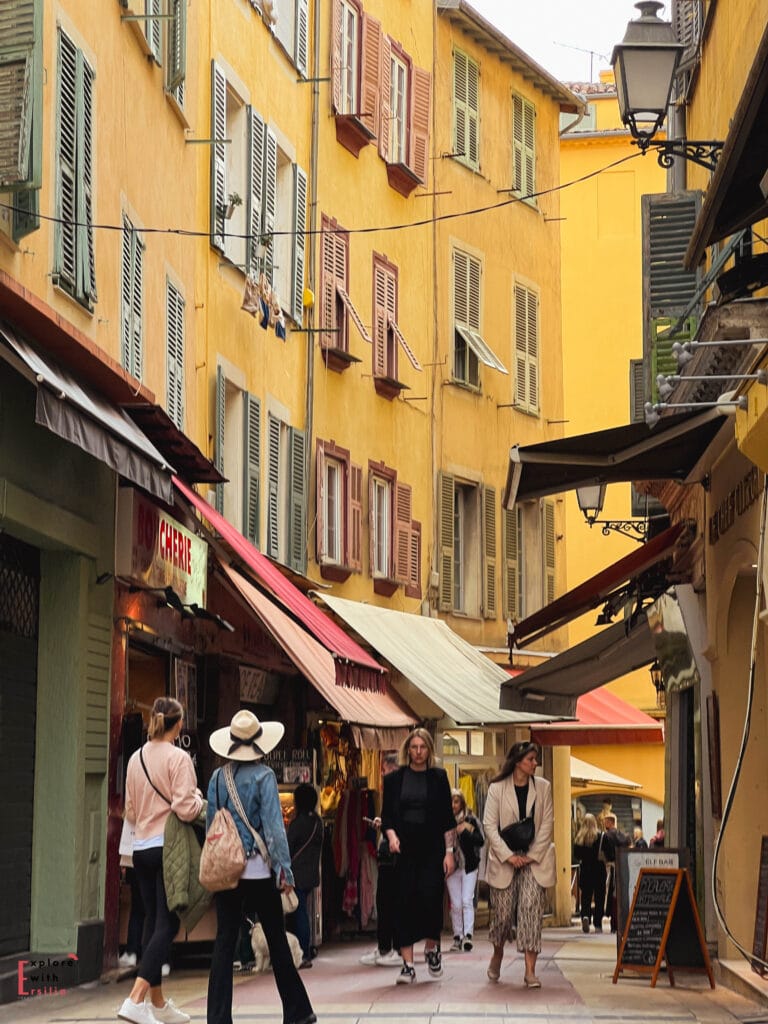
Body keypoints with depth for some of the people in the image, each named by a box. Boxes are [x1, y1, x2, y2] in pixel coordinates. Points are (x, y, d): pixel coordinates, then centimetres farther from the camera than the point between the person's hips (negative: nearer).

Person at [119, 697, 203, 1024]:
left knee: (153, 922, 14)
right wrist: (199, 798, 2)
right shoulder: (178, 757, -11)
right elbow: (186, 809, -17)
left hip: (141, 848, 7)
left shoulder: (136, 758, 8)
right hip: (169, 848, -7)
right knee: (166, 925, -6)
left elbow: (130, 812, 14)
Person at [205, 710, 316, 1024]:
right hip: (258, 869, -3)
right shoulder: (263, 776, -9)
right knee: (277, 940, 8)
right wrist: (285, 869, -9)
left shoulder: (218, 777, 3)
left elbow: (211, 822, 6)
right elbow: (273, 825, -12)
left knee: (224, 942, 4)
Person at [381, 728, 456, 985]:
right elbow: (387, 815, 7)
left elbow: (448, 819, 4)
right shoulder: (394, 778, 7)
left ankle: (432, 947, 16)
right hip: (403, 849, 1)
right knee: (404, 903, -3)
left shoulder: (438, 778, 5)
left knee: (431, 898, -11)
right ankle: (407, 964, 1)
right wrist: (391, 835, -12)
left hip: (432, 849, -1)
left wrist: (449, 851, -2)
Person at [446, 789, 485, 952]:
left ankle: (468, 935, -13)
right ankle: (457, 937, 10)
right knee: (455, 904, 4)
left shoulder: (471, 820, -1)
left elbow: (481, 840, -6)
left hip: (469, 866, -1)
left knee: (467, 901, -9)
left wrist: (464, 832, -17)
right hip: (452, 867, 1)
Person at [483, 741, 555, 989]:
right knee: (503, 910, 2)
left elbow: (547, 824, 3)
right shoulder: (497, 788, 0)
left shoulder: (543, 787, 6)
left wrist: (531, 855, -7)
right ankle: (497, 953, 32)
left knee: (531, 908, -12)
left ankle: (530, 971, -14)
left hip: (534, 859, 1)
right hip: (504, 859, -1)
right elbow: (490, 825, -4)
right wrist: (508, 855, -13)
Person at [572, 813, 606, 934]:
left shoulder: (579, 837, -2)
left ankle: (585, 916, -19)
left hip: (585, 869, 2)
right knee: (599, 896, 7)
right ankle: (598, 924, 7)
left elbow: (576, 855, 1)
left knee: (585, 895, 7)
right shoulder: (600, 836, -10)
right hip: (598, 869, -2)